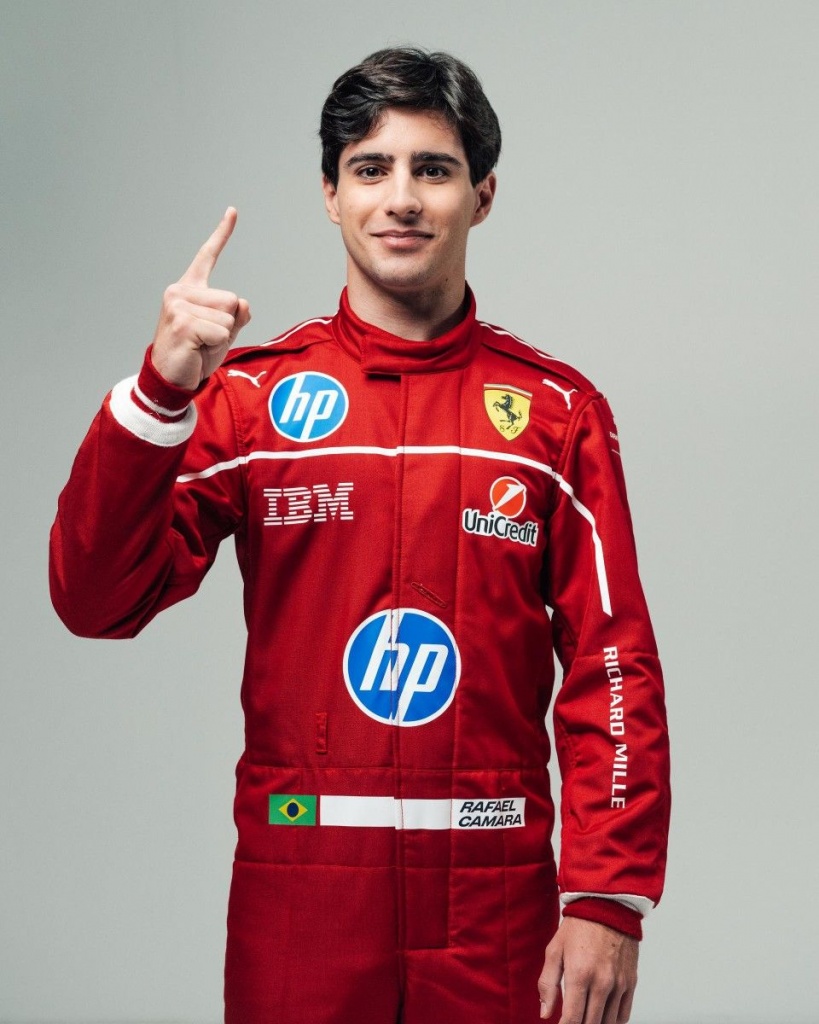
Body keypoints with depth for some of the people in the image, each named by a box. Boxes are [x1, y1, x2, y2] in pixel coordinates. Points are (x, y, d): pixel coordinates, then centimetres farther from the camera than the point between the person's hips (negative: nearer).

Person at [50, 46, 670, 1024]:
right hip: (300, 877, 0)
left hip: (495, 894, 0)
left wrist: (606, 902, -9)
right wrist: (162, 389, -19)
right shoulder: (252, 392, 4)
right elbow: (96, 601, -6)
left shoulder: (556, 409, 4)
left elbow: (612, 665, 0)